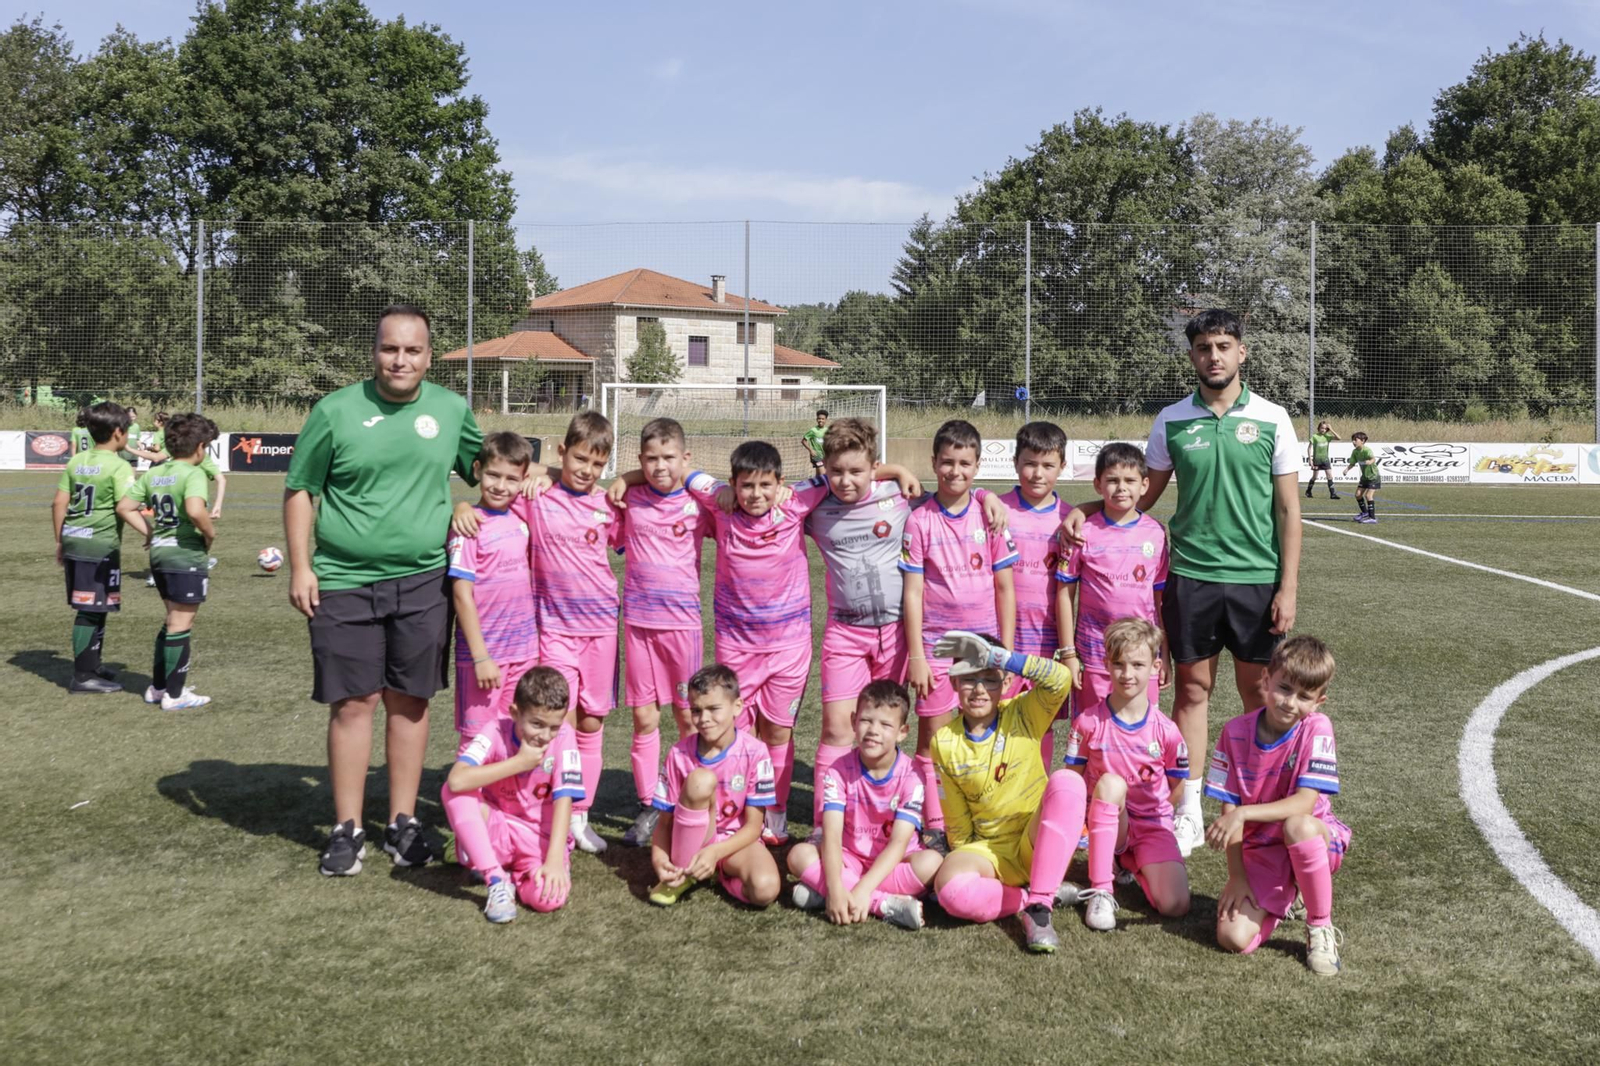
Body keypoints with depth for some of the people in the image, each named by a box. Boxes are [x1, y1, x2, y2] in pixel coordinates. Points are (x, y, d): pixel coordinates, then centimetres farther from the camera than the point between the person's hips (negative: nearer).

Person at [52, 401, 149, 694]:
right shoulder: (119, 467, -12)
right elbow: (125, 508, -22)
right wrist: (152, 533, -21)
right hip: (100, 545, -8)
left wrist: (60, 541, 19)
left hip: (73, 540, 8)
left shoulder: (77, 461, 10)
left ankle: (92, 666, 30)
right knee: (91, 611, -2)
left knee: (93, 609, 19)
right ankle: (83, 677, 3)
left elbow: (59, 503, 11)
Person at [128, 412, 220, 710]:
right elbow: (195, 510, -33)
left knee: (173, 621, 22)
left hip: (159, 552, 8)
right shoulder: (193, 474, -15)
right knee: (181, 626, 2)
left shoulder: (153, 473, 8)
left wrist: (149, 531, 13)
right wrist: (210, 534, -16)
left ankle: (157, 686, 28)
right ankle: (175, 695, 11)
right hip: (187, 555, -8)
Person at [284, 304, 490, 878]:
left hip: (424, 582, 2)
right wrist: (300, 566, -3)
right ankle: (347, 829, 14)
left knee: (410, 701, 8)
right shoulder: (336, 411, -2)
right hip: (345, 582, -2)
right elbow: (299, 490, 3)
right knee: (352, 702, 1)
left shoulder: (451, 410, 5)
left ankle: (403, 823, 20)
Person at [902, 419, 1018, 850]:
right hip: (935, 645, -1)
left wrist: (1006, 652, 1)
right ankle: (934, 826, 15)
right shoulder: (919, 520, -3)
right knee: (932, 738, 5)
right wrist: (916, 655, -6)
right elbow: (913, 592, -3)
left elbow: (1005, 588, 3)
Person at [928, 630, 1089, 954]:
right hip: (988, 852, 0)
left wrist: (996, 656, -27)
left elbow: (1061, 679, -23)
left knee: (1067, 781, -30)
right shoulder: (945, 744, 1)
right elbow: (957, 823, 6)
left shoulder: (1022, 716, -2)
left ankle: (1038, 907, -31)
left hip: (1038, 844, 0)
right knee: (951, 890, -35)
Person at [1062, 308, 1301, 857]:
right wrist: (1085, 510, -3)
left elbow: (1288, 508, 0)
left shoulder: (1271, 419, 0)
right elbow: (1145, 494, 12)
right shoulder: (1171, 420, 4)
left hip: (1257, 576, -1)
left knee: (1258, 690, 6)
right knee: (1193, 688, 6)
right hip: (1190, 575, 1)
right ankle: (1188, 813, 14)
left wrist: (1288, 587, -5)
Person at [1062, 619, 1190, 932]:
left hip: (1154, 825, 1)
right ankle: (1100, 891, -26)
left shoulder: (1166, 731, -7)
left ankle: (1133, 865, 15)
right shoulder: (1089, 722, -8)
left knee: (1175, 906, -21)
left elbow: (1177, 788, 5)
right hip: (1107, 823, -1)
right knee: (1111, 782, -34)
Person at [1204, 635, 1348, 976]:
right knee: (1233, 939, -19)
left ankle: (1321, 927, -14)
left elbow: (1305, 803, -24)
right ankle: (1279, 900, 18)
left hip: (1316, 840, -2)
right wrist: (1237, 876, -10)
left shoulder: (1316, 728, -15)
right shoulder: (1236, 732, -8)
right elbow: (1229, 808, -6)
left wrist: (1244, 814, -35)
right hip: (1261, 850, 2)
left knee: (1297, 825, -40)